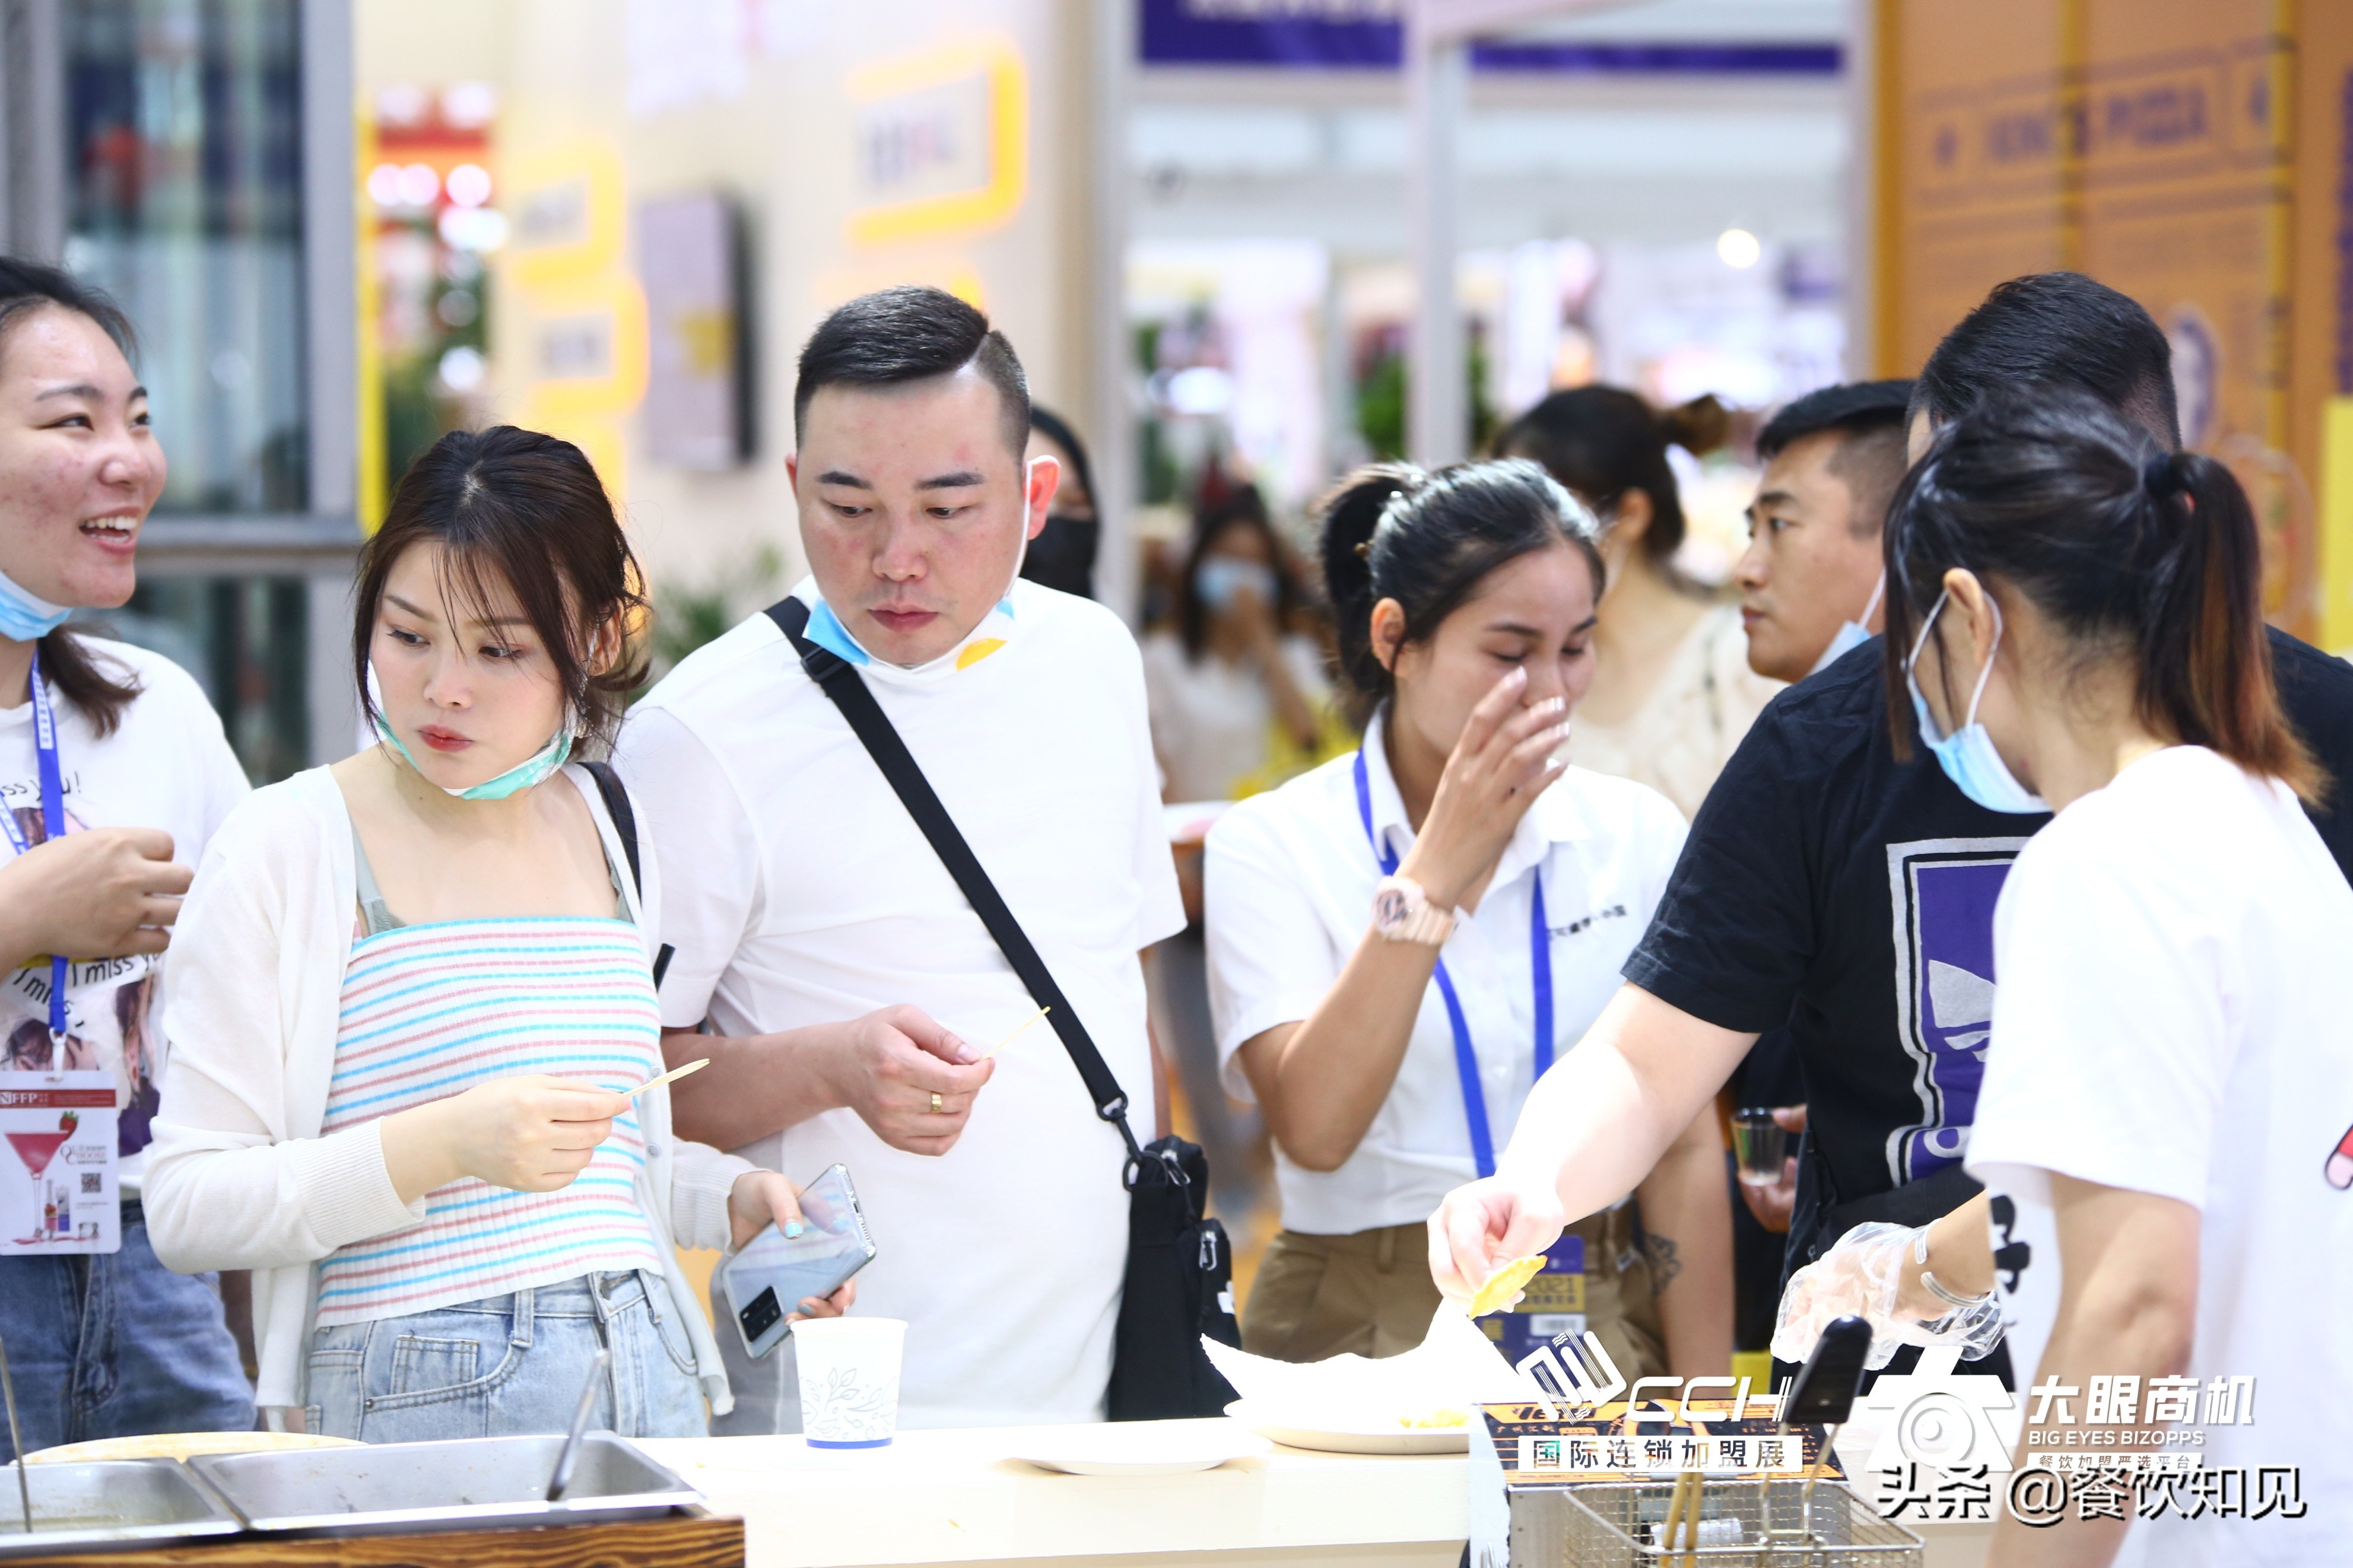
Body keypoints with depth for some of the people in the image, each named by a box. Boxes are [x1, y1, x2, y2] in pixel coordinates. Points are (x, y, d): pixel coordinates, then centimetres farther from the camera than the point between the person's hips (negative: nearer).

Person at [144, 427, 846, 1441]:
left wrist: (727, 1197, 9)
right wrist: (443, 1145, -20)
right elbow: (186, 1206, -10)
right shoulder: (285, 849, -5)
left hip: (647, 1383, 5)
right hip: (407, 1399, -5)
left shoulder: (614, 838, 13)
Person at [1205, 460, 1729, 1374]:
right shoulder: (1272, 847, -1)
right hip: (1368, 1334, -3)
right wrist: (1439, 863, -17)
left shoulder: (1636, 835, 8)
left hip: (1603, 1323, 3)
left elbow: (1683, 1152, 8)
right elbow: (1313, 1128, -16)